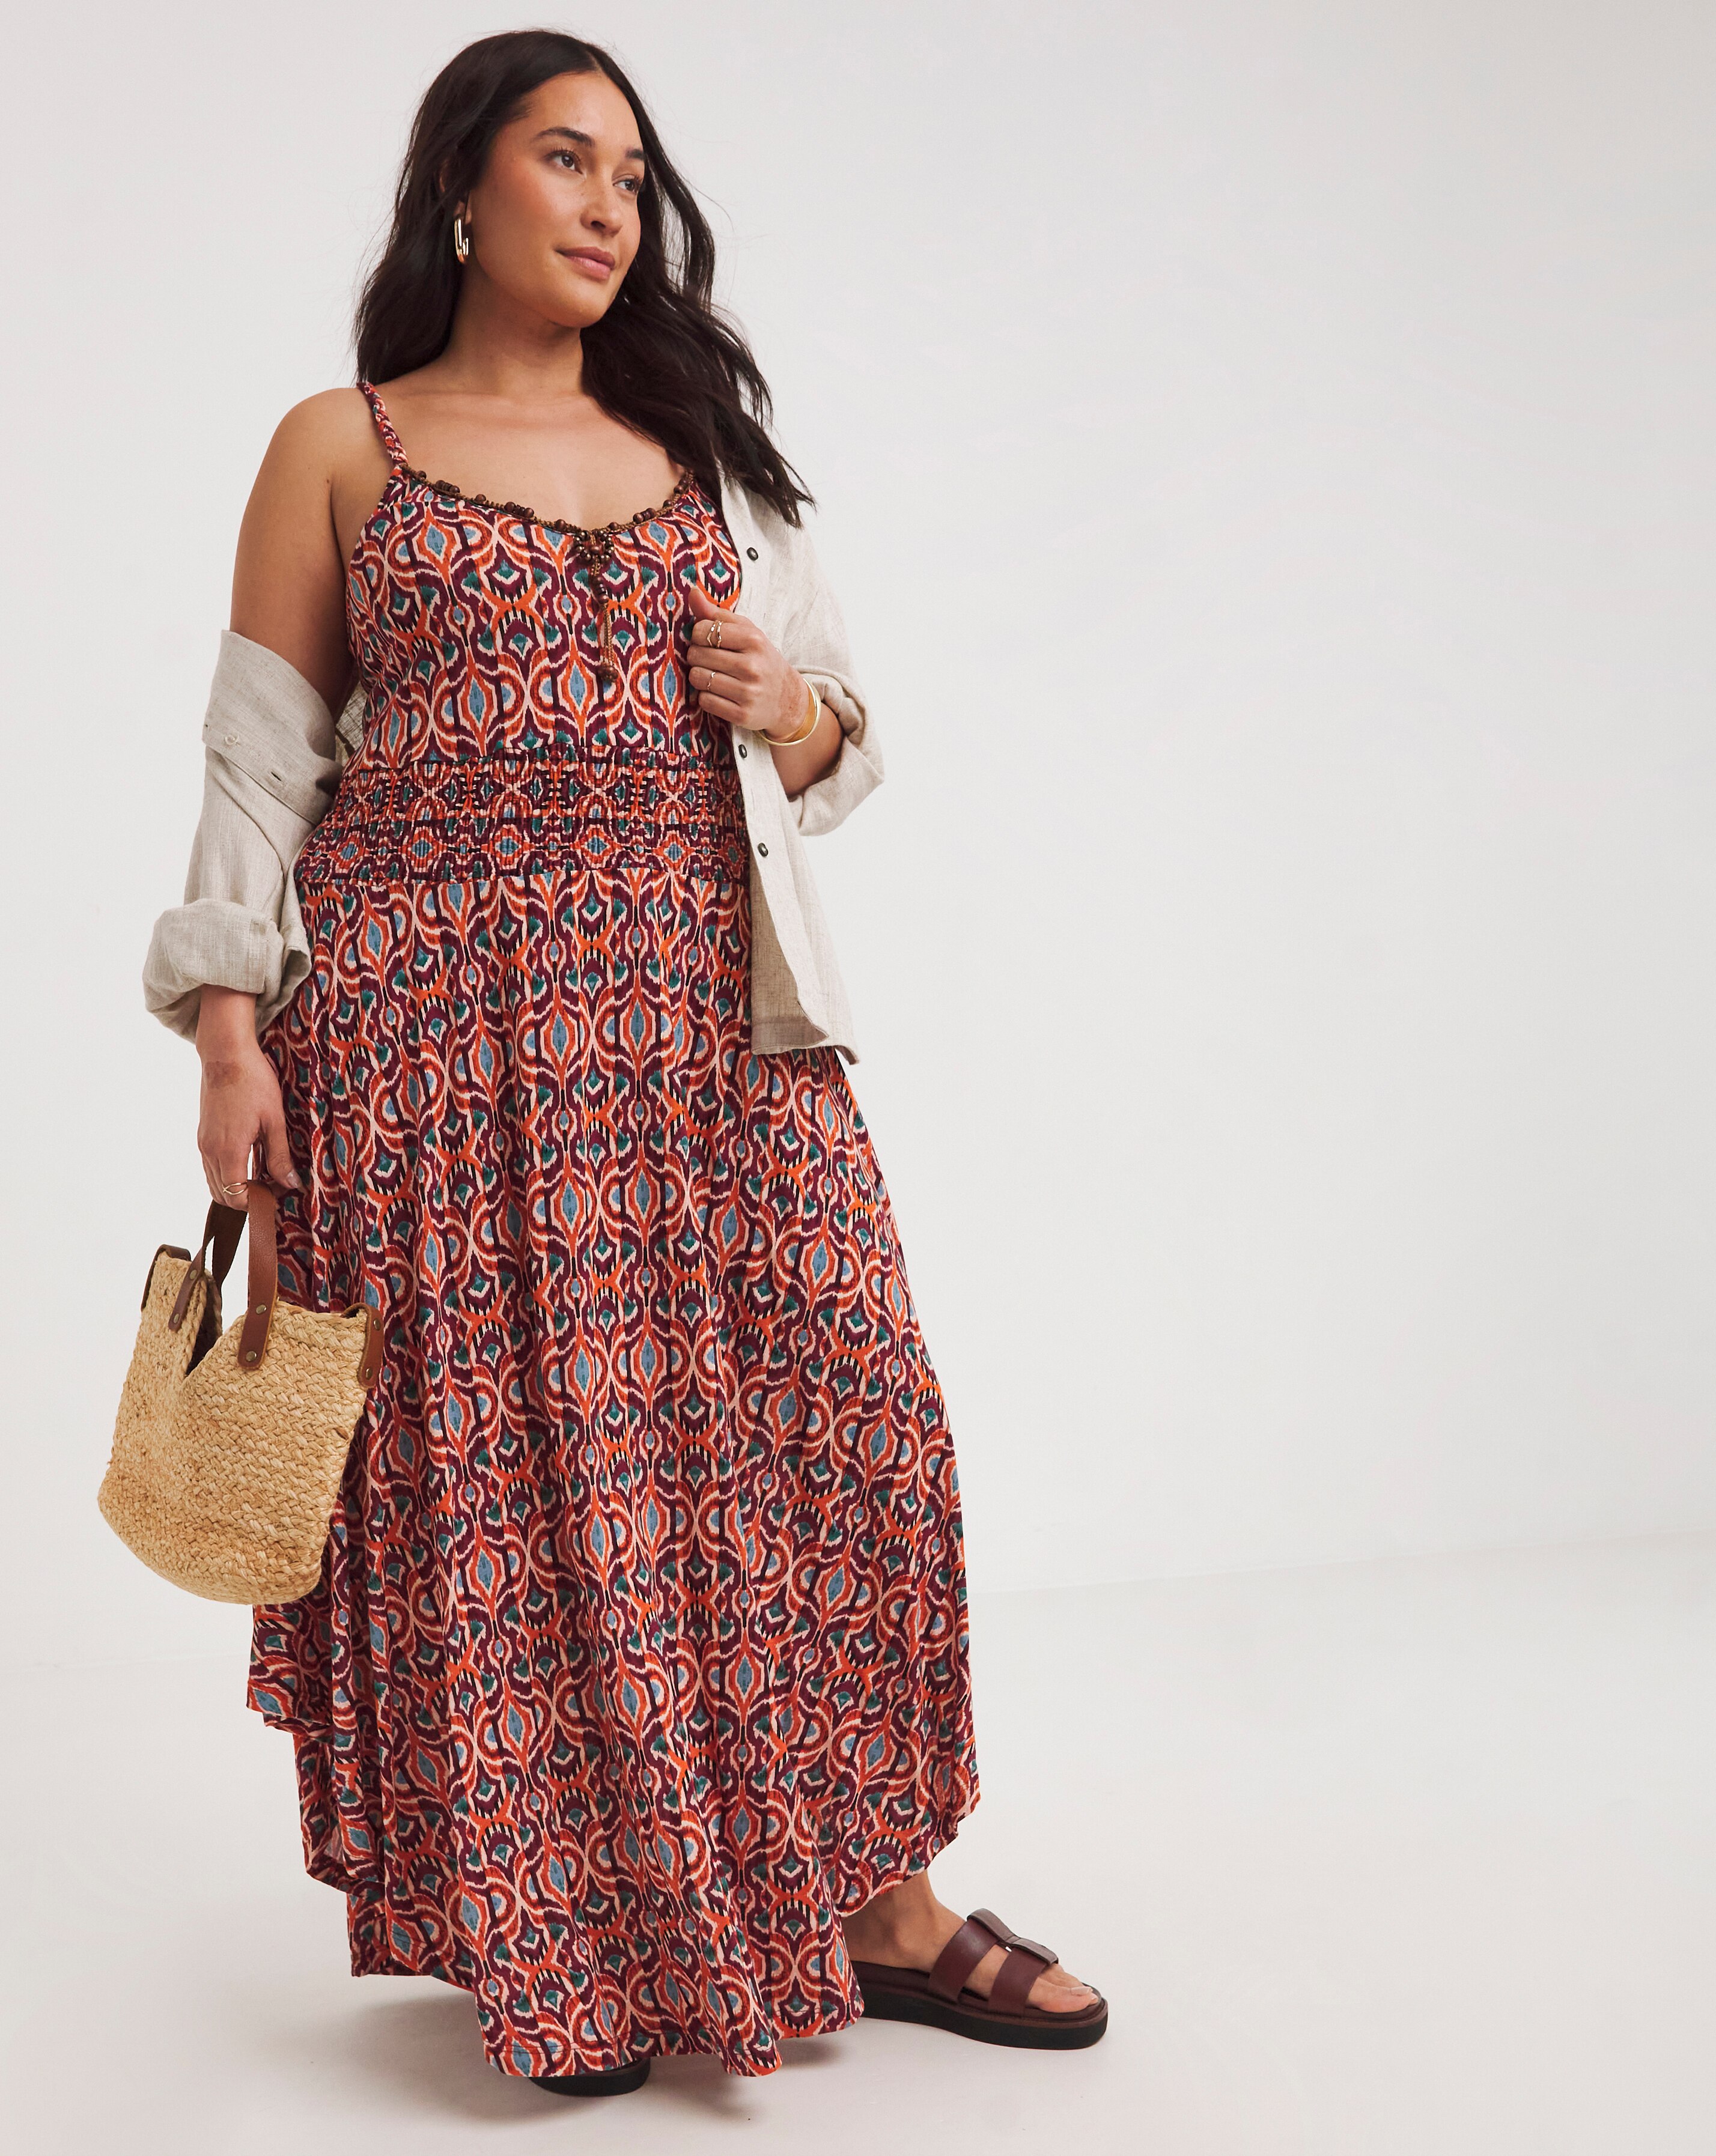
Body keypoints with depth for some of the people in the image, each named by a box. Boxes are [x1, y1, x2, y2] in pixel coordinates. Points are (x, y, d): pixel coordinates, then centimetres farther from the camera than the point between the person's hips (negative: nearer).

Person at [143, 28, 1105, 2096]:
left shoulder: (705, 447, 18)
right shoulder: (340, 447, 8)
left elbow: (835, 743, 21)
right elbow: (259, 759, 4)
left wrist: (789, 705, -2)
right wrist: (230, 1032, -5)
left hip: (707, 1008, 3)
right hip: (437, 1025, -3)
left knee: (810, 1415, -4)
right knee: (488, 1462, -2)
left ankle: (877, 1907, 8)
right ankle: (549, 1947, 13)